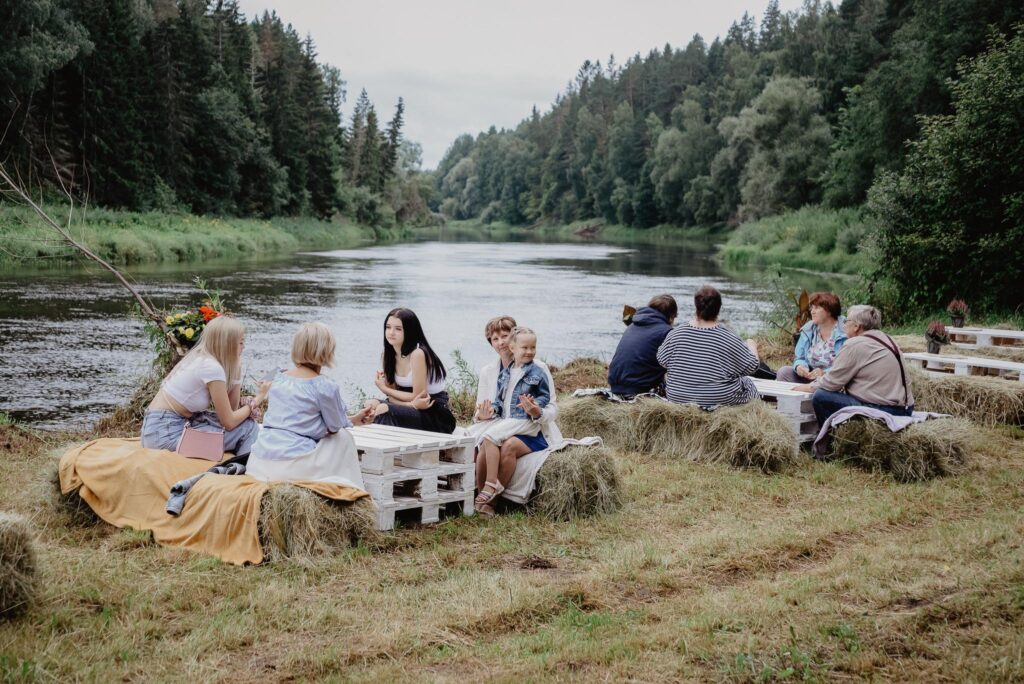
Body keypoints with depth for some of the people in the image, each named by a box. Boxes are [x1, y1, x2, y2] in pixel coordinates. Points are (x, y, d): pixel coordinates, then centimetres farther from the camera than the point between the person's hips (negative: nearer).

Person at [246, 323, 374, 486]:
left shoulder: (279, 378, 12)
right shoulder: (325, 386, -9)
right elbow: (336, 427, 3)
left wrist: (352, 419, 30)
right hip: (291, 464, -7)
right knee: (344, 440, 15)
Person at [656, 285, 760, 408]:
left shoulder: (675, 334, -11)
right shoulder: (728, 338, -17)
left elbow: (661, 360, 3)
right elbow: (751, 366, -7)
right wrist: (752, 346, 13)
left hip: (678, 398, 2)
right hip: (721, 400, -2)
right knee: (748, 383, 26)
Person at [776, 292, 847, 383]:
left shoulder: (843, 333, -10)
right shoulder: (808, 330, 9)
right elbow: (799, 358, 10)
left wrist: (824, 373, -30)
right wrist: (799, 366, -14)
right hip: (809, 375, 6)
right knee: (784, 371, -15)